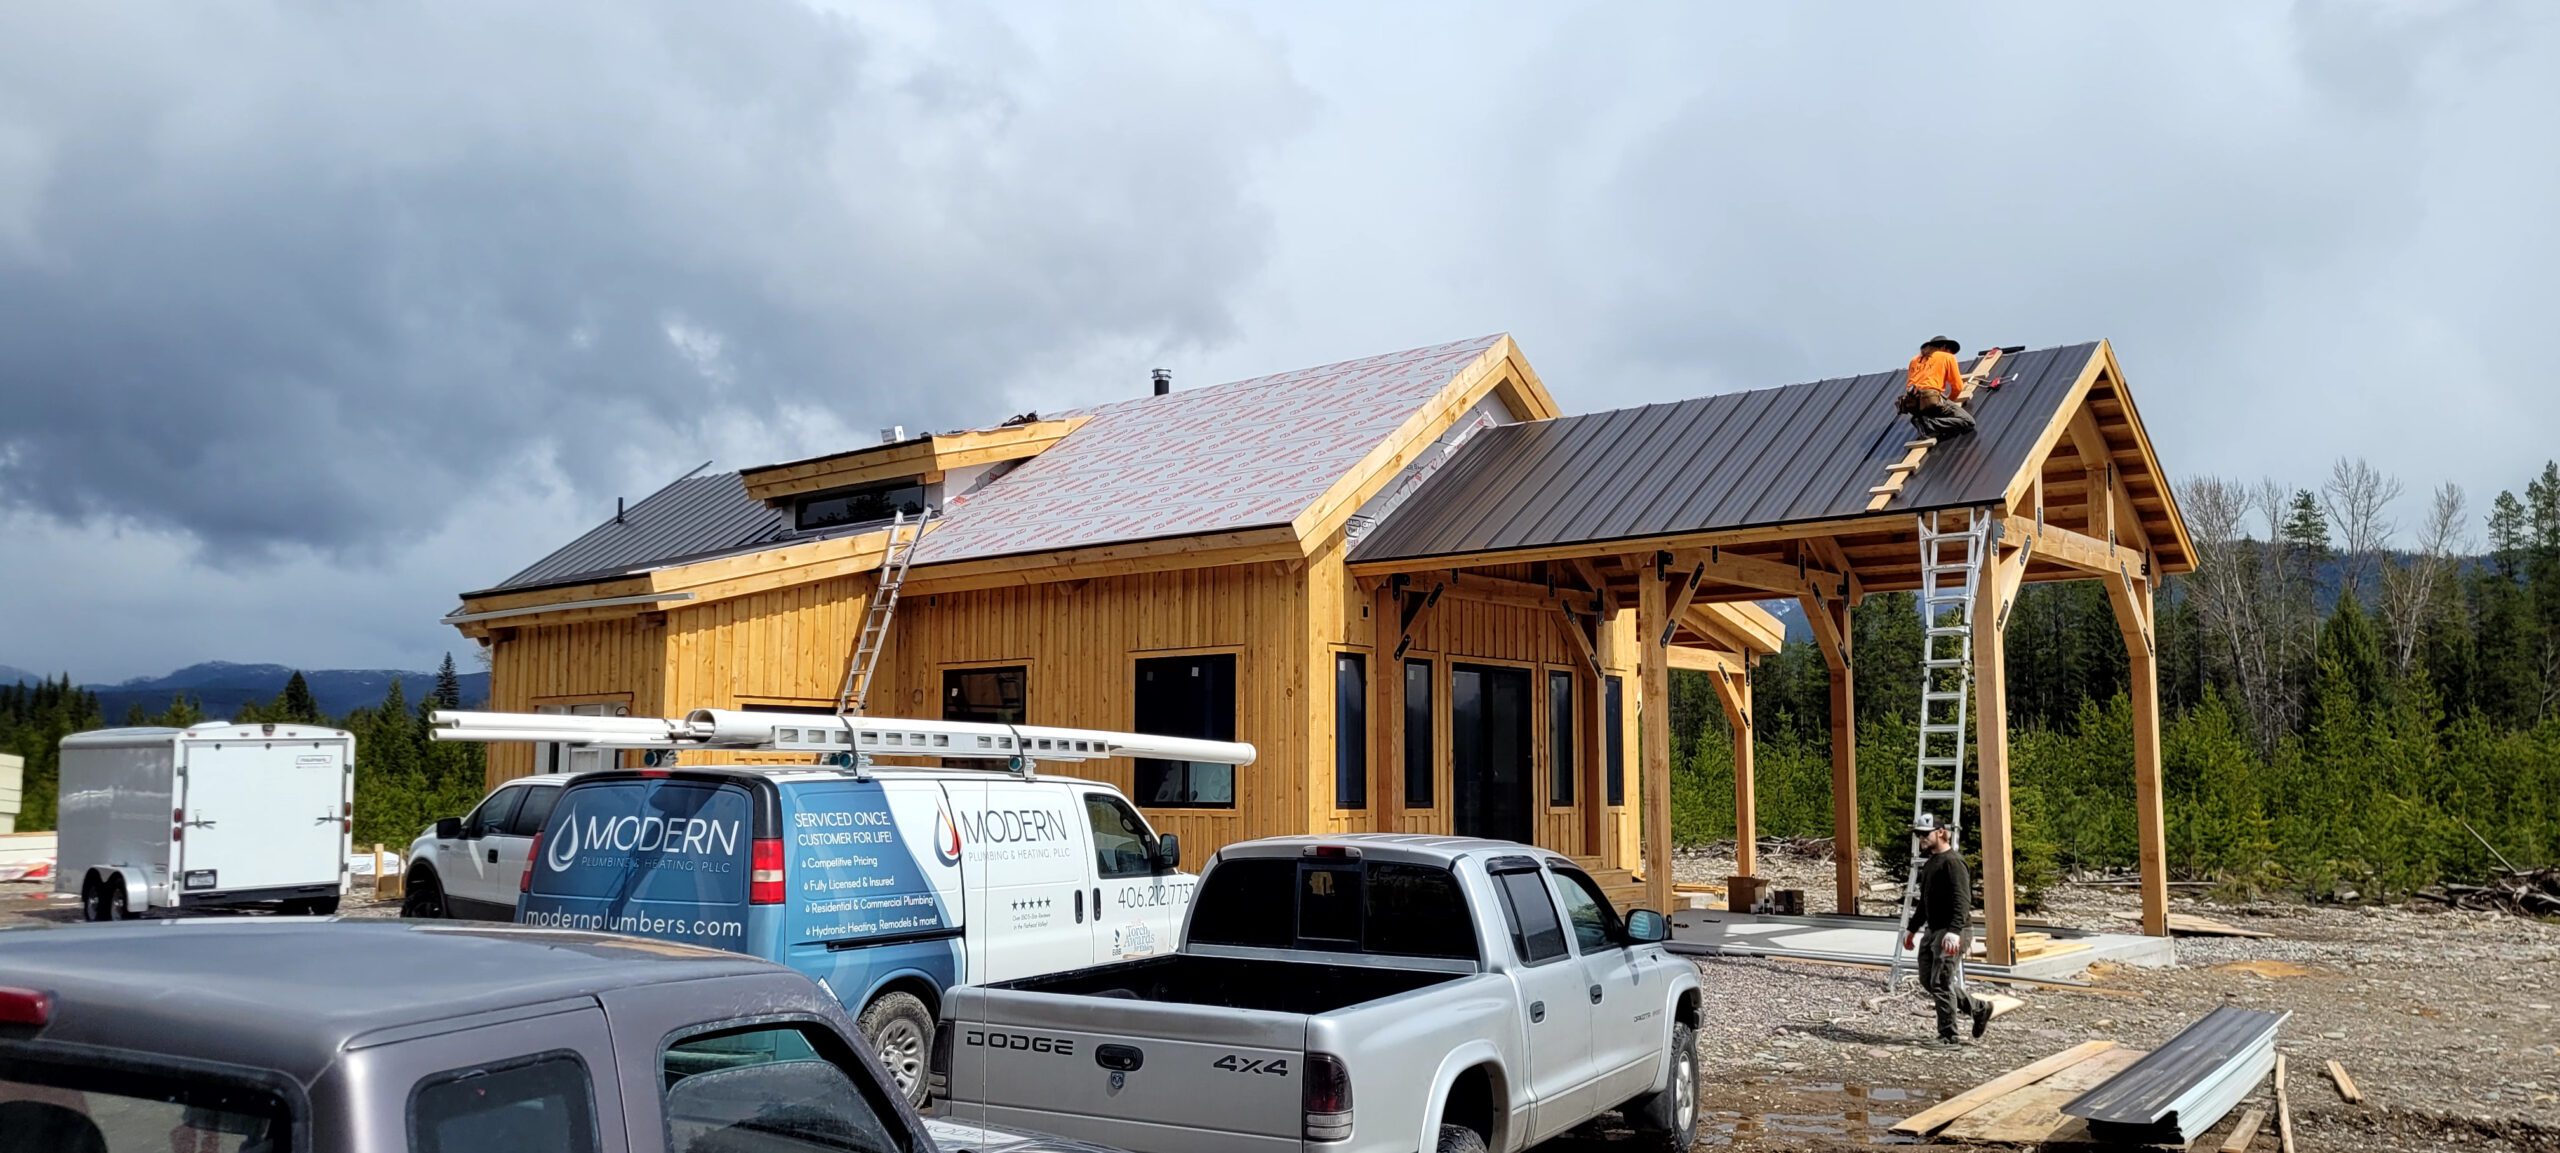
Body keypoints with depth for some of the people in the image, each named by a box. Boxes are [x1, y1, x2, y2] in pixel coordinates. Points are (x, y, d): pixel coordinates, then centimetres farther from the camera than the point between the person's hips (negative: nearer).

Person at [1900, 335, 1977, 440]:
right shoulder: (1948, 357, 17)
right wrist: (1948, 401, 31)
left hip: (1910, 402, 6)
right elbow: (1957, 386, 13)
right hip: (1931, 398, -6)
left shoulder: (1915, 360, 31)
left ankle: (1921, 422, -2)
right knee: (1968, 422, -1)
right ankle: (1928, 424, -21)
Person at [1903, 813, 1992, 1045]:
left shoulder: (1953, 862, -14)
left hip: (1952, 932, -10)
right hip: (1932, 930, 10)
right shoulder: (1930, 863, 17)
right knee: (1927, 980, 12)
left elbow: (1962, 900, -24)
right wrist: (1912, 929, 27)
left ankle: (1948, 1037, 2)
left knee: (1940, 984, -8)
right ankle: (1979, 1008, 24)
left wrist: (1954, 932, -33)